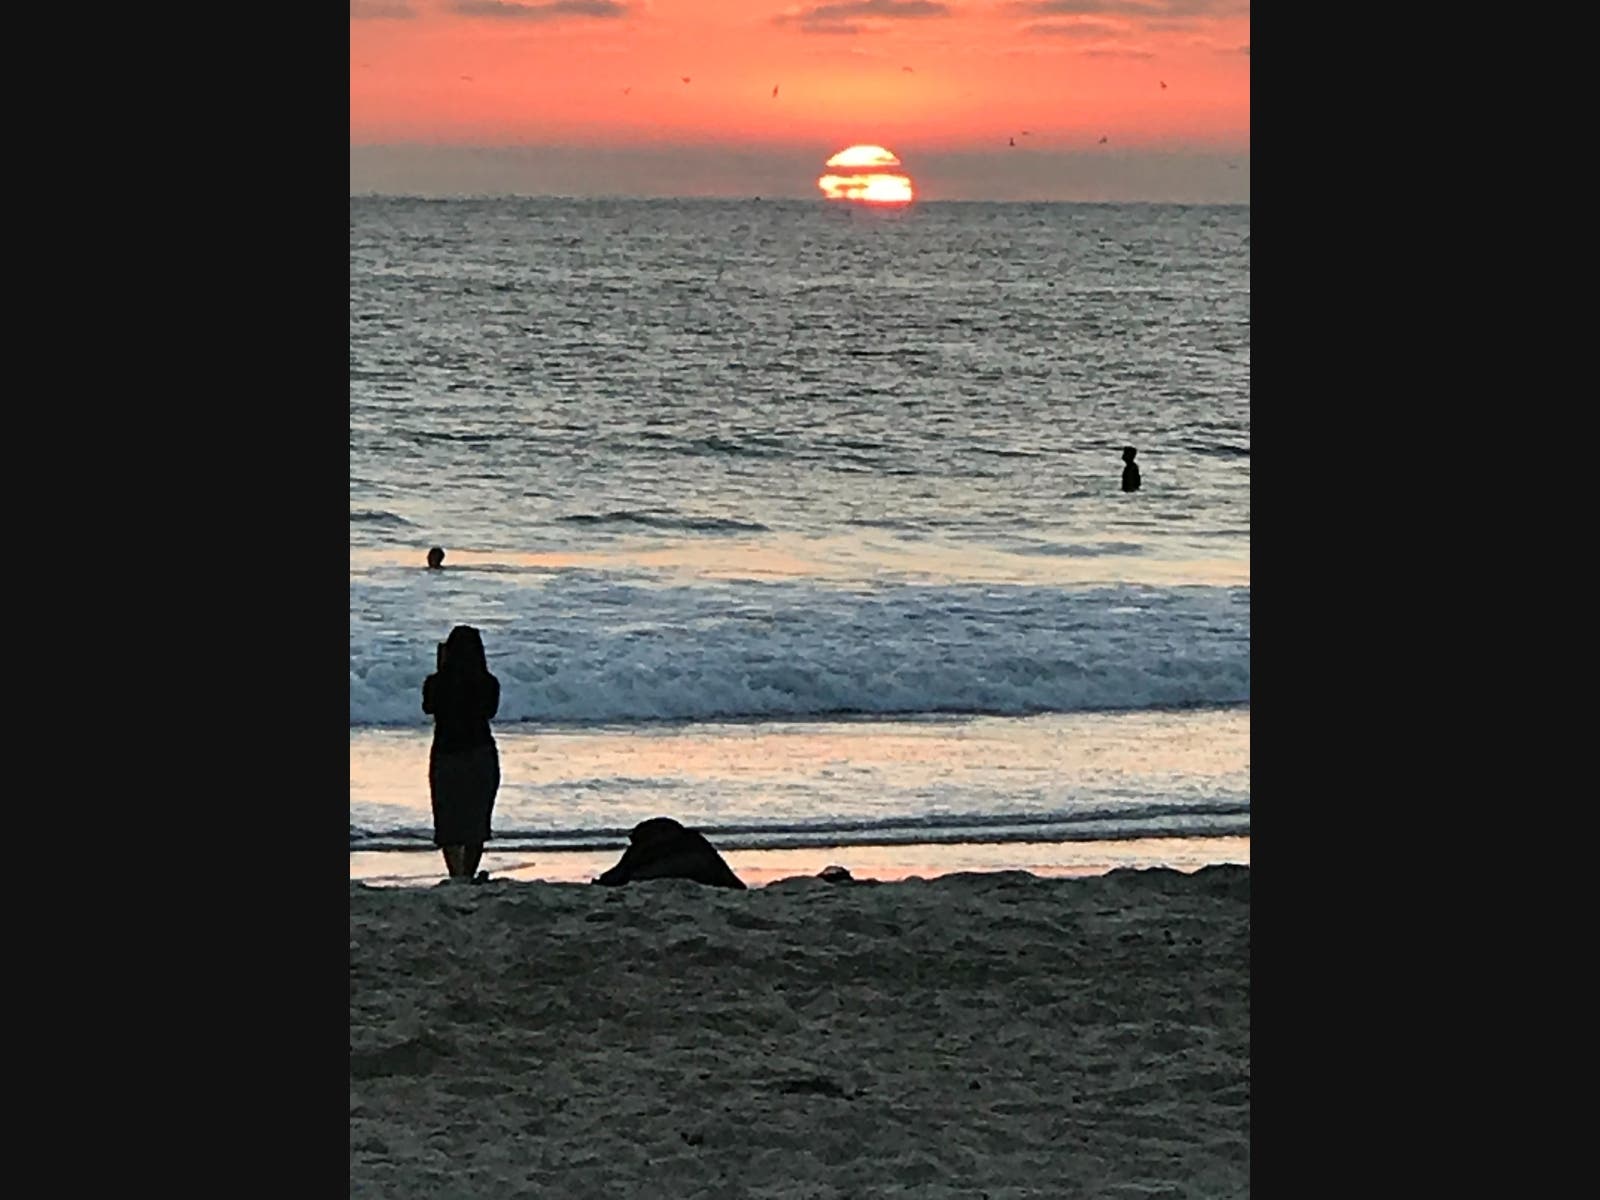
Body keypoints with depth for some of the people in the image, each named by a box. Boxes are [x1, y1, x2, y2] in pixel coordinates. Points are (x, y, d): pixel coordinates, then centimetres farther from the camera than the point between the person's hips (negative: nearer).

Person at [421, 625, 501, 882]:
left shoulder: (436, 683, -10)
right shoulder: (489, 684, -7)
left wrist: (442, 670, 11)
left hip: (446, 757, -2)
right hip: (483, 755, 2)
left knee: (448, 822, 1)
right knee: (477, 820, 14)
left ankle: (458, 876, -14)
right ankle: (468, 876, 19)